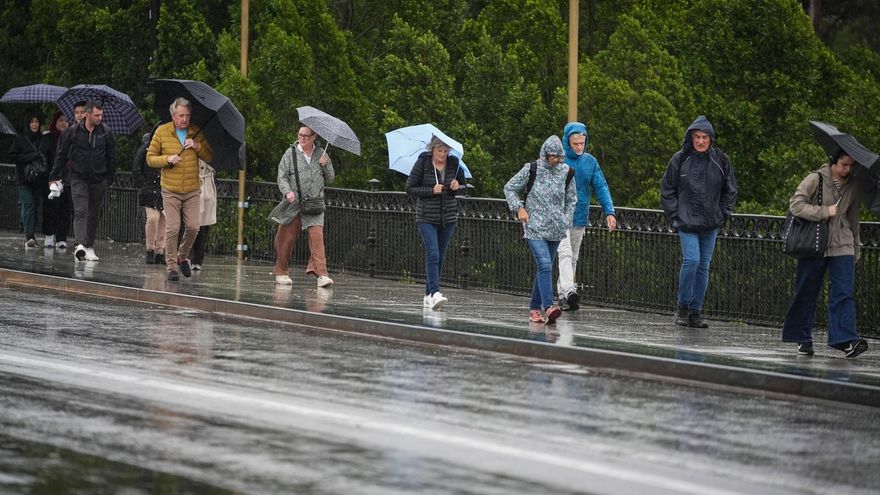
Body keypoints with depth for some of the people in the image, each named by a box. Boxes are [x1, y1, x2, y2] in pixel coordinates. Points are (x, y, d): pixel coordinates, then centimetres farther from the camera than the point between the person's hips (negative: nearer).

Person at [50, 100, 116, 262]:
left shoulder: (106, 133, 1)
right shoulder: (74, 132, -3)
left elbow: (112, 158, 8)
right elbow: (62, 154, 5)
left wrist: (110, 178, 4)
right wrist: (55, 175, 4)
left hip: (99, 180, 2)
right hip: (79, 178, -2)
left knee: (94, 215, 9)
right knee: (80, 211, -15)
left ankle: (89, 247, 19)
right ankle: (80, 245, -26)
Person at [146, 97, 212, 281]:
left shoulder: (196, 133, 4)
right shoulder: (161, 132, -2)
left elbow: (209, 157, 6)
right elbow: (150, 158, 1)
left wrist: (197, 146, -12)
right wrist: (167, 159, -17)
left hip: (192, 191, 2)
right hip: (170, 191, -2)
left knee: (193, 227, -1)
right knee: (172, 228, -8)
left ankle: (182, 257, 24)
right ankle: (171, 266, 1)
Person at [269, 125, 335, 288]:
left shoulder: (321, 154, 11)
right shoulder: (290, 154, 4)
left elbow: (330, 179, 14)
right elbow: (282, 176, 1)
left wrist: (325, 165, -4)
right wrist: (288, 192, -16)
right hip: (294, 203, -1)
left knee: (317, 235, -14)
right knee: (288, 237, 2)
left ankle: (321, 273, -20)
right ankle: (281, 272, 17)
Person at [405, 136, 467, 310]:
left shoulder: (454, 163, 1)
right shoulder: (422, 163, -8)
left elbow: (464, 186, 13)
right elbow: (410, 188, -6)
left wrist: (457, 187, -10)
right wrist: (432, 191, -18)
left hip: (448, 217, 4)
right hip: (426, 217, -4)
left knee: (440, 257, 8)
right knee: (432, 254, -17)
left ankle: (428, 295, 17)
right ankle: (435, 294, -25)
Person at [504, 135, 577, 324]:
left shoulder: (566, 172, 6)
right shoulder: (532, 169, -4)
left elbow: (571, 199, 20)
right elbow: (509, 188, 6)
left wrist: (566, 220, 10)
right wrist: (519, 208, -6)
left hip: (555, 230, 4)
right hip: (535, 228, -4)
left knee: (545, 267, 8)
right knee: (544, 265, -20)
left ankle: (534, 308, 17)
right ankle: (548, 307, -30)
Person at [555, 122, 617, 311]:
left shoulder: (590, 161, 5)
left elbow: (601, 187, 4)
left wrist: (609, 212, -8)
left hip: (580, 217, 5)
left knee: (573, 258, 11)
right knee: (565, 253, -19)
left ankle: (563, 295, 18)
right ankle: (569, 291, -33)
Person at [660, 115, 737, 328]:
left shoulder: (721, 160, 3)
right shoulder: (680, 159, -3)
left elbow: (730, 190, 13)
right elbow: (667, 190, 4)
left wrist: (724, 214, 5)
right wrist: (674, 215, -3)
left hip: (711, 223, 3)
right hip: (687, 221, -3)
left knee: (704, 266, 6)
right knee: (691, 260, -17)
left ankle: (695, 311, 13)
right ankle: (683, 307, -2)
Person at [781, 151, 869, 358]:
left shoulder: (853, 186, 10)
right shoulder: (816, 180, -4)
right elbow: (796, 204, -12)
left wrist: (855, 247, 23)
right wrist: (824, 211, -19)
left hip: (842, 247, 3)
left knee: (843, 293, -9)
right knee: (807, 292, 3)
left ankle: (846, 340, -15)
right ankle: (802, 338, 13)